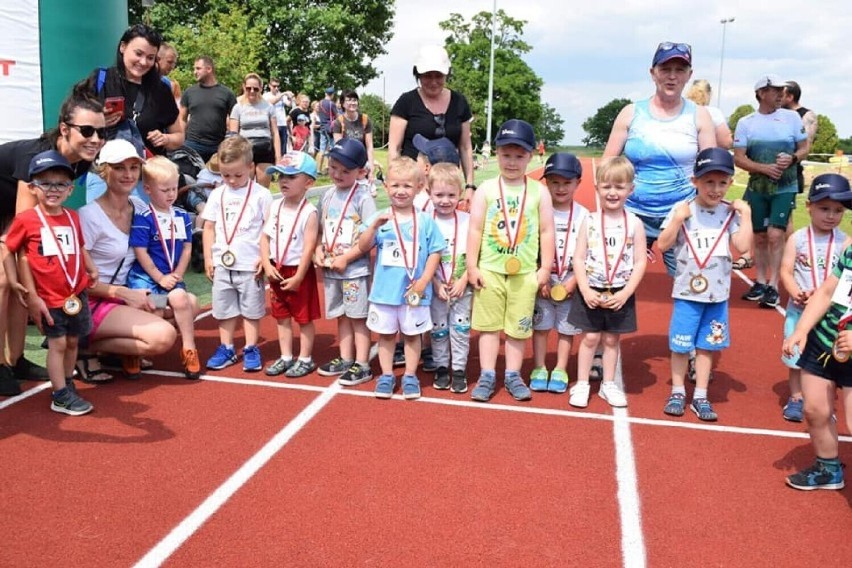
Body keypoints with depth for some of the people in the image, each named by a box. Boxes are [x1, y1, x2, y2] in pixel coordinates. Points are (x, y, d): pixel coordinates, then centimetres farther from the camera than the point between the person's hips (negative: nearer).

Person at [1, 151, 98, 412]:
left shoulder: (73, 217, 4)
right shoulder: (26, 219, -11)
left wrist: (91, 268, 5)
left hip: (77, 294, 5)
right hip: (49, 297, -5)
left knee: (72, 341, 14)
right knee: (58, 344, -1)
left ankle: (67, 385, 30)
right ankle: (61, 396, 8)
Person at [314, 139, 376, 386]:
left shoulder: (363, 198, -12)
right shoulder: (327, 196, 7)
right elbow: (320, 230, 16)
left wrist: (345, 258, -17)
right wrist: (319, 251, -2)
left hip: (355, 270, -6)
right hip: (330, 270, 6)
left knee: (358, 317, 1)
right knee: (341, 316, 16)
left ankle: (362, 365, 10)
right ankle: (345, 360, 28)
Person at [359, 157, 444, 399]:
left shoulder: (425, 220, -5)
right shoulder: (379, 218, -2)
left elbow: (435, 252, -4)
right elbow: (363, 248, -6)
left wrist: (424, 281, -11)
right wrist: (373, 226, -21)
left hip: (414, 291, -1)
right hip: (384, 289, 1)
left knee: (412, 334, 12)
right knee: (386, 333, 13)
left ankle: (410, 376, 24)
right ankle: (386, 375, 26)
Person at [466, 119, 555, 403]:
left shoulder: (539, 192, 1)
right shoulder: (486, 189, -1)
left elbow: (547, 231, 3)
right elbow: (475, 229, -1)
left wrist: (545, 268, 0)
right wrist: (472, 267, -5)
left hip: (525, 272, 1)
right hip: (490, 270, 0)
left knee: (519, 326, 9)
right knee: (489, 324, 7)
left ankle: (513, 375, 22)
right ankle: (487, 376, 15)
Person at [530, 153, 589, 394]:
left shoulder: (582, 215, -3)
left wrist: (573, 282, -10)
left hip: (571, 283, 0)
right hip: (542, 281, 0)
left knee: (566, 328, 8)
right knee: (540, 326, 7)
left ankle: (560, 371, 20)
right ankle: (539, 370, 19)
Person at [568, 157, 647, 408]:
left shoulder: (635, 224, -3)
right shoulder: (590, 221, -3)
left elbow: (640, 262, -4)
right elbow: (579, 258, -5)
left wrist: (625, 293, -13)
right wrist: (585, 289, -15)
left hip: (620, 294, 1)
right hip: (591, 292, -1)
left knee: (611, 339, 12)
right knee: (590, 338, 6)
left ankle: (609, 384, 26)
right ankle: (582, 384, 17)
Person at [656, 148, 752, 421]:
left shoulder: (730, 213, -2)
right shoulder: (682, 210, -7)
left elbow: (743, 246, -12)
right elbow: (662, 245, -10)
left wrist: (746, 215, -12)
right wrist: (677, 219, -21)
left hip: (717, 294, 2)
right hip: (687, 291, -2)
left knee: (706, 345, 12)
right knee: (680, 344, 8)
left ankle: (700, 397, 23)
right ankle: (677, 392, 25)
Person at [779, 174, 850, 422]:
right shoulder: (797, 239, -6)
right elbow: (786, 272, -7)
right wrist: (797, 295, -23)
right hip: (799, 310, 0)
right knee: (795, 357, 11)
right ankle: (796, 399, 29)